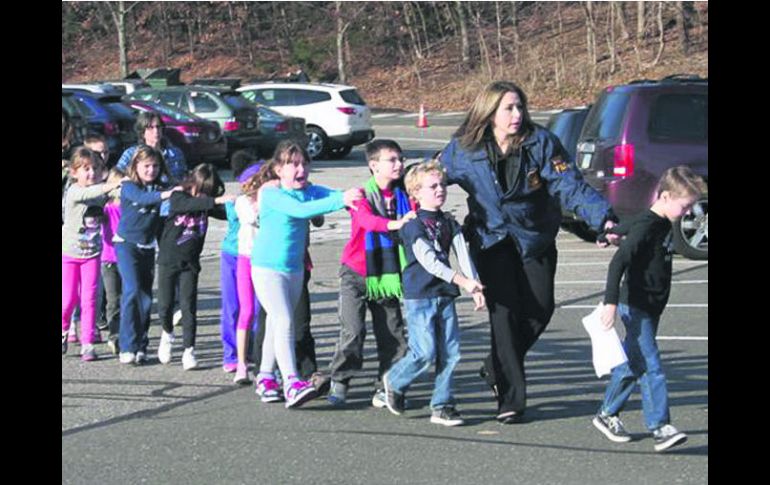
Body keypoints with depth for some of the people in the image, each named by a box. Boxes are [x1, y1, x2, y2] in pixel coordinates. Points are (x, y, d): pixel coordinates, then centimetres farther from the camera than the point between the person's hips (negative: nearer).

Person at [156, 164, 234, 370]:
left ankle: (189, 351, 0)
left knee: (188, 306, -4)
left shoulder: (206, 204, 2)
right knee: (165, 305, 3)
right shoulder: (178, 197, -10)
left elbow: (226, 213, -5)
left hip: (190, 263, 2)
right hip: (168, 260, -2)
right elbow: (190, 204, -30)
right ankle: (167, 334, 32)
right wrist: (216, 201, -41)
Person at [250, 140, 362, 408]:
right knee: (284, 321, -18)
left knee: (276, 324, 16)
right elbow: (300, 210, -32)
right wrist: (341, 200, -40)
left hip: (294, 268, 7)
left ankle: (265, 379, 28)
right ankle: (291, 384, -25)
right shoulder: (270, 193, -17)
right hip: (267, 267, -7)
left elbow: (333, 194, -12)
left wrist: (352, 197, -35)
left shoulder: (309, 190, 3)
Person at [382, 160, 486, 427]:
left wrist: (475, 286, -11)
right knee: (425, 352, -10)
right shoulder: (413, 225, -9)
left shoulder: (449, 224, 12)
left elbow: (463, 255, 4)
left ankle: (442, 405, 10)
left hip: (445, 295, 6)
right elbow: (428, 260, -19)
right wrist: (462, 281, -26)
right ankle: (394, 381, 17)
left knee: (450, 352, 1)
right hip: (419, 297, -6)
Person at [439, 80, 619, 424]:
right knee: (505, 311, -12)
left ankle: (496, 368, 25)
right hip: (491, 239, -2)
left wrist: (603, 218, -30)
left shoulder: (541, 143, -11)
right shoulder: (463, 150, -9)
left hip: (535, 238, 2)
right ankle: (510, 399, -5)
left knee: (541, 308, -2)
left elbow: (570, 186, -17)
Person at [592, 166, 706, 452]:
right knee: (650, 367, -12)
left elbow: (624, 229, 25)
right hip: (636, 307, -9)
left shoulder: (663, 225, 9)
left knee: (632, 363, 14)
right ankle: (660, 428, -14)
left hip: (650, 309, 9)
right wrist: (611, 302, -31)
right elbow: (618, 263, -26)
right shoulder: (645, 227, -19)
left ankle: (607, 415, 25)